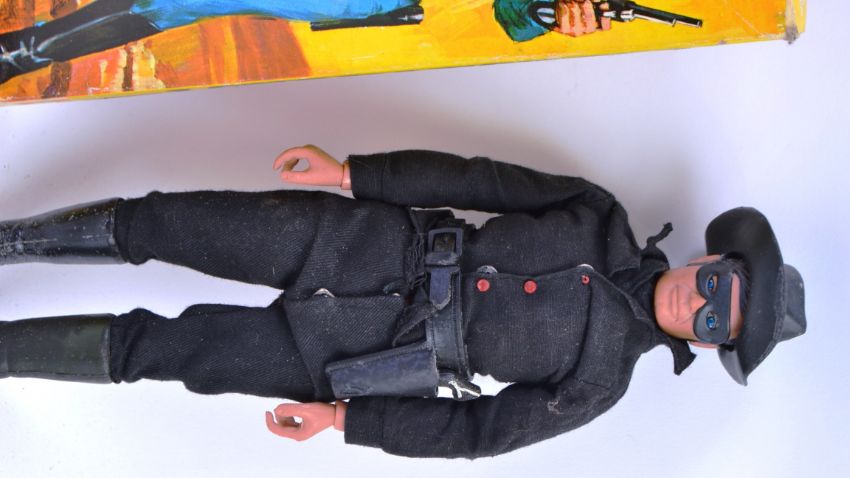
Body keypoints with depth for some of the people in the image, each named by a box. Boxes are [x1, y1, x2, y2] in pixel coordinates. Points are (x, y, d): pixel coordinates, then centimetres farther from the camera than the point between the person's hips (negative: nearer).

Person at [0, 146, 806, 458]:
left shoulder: (600, 380, -5)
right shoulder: (602, 221, 1)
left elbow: (477, 428, -5)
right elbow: (479, 179, 0)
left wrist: (343, 417, -11)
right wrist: (349, 170, -6)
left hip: (342, 358, -2)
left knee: (154, 347, -5)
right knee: (155, 224, -9)